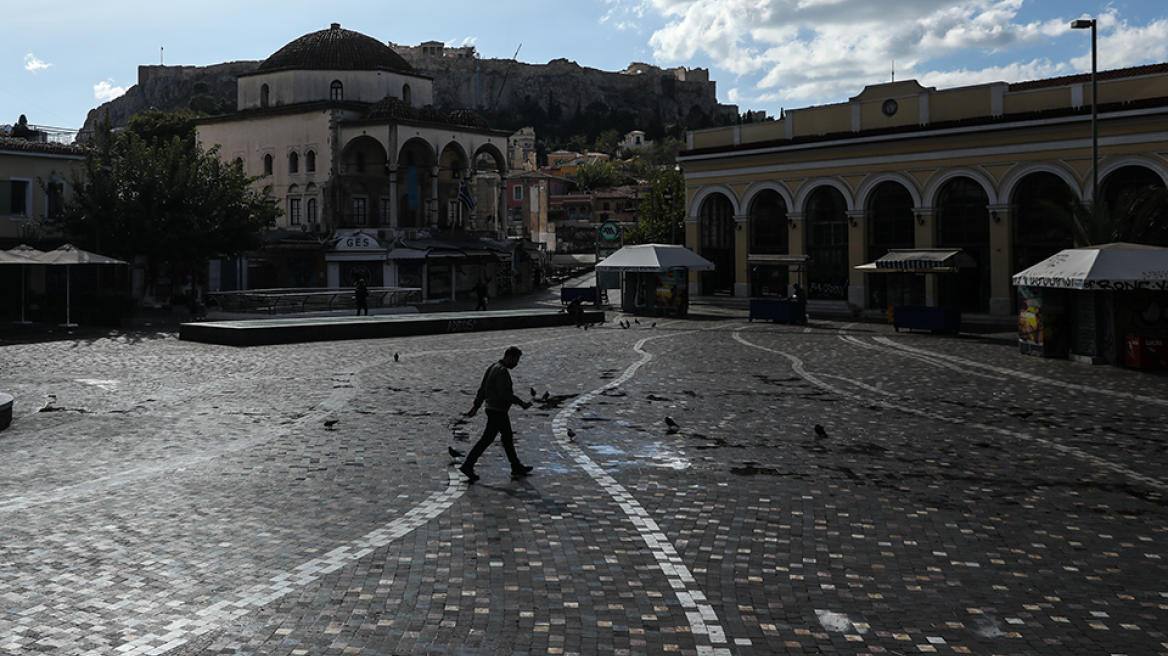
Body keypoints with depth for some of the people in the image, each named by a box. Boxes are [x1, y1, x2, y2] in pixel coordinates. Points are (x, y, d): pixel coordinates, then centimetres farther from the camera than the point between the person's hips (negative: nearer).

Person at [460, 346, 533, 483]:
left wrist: (476, 406, 18)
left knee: (508, 437, 16)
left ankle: (516, 467, 23)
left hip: (492, 409, 11)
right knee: (486, 439, -6)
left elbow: (482, 390, 16)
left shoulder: (493, 368, 13)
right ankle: (467, 466, -2)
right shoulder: (502, 371, -18)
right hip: (497, 411, -11)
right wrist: (521, 403, -19)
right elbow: (504, 393, -25)